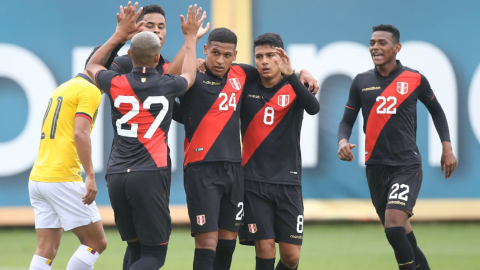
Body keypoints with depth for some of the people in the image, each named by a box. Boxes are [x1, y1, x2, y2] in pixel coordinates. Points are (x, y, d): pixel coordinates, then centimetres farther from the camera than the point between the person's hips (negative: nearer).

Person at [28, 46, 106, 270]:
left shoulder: (62, 89, 20)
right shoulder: (90, 91, -6)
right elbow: (80, 134, -17)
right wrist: (90, 176, -20)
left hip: (37, 178, 9)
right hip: (63, 179, -9)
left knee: (46, 251, 5)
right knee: (96, 243, 0)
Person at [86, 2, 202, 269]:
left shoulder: (117, 84, 5)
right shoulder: (168, 85, 2)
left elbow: (93, 65, 30)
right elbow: (189, 75, 29)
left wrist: (120, 34, 30)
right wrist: (191, 38, 42)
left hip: (117, 175, 4)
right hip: (150, 175, -4)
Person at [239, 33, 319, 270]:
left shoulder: (293, 88, -1)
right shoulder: (246, 88, 4)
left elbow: (313, 108, -21)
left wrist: (290, 75, -33)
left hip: (288, 181, 0)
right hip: (254, 181, 0)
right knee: (265, 249, -8)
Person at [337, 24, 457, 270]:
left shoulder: (415, 79, -2)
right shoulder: (361, 82, 4)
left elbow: (436, 111, 14)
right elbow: (347, 121, 7)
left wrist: (447, 146, 6)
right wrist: (342, 141, -14)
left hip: (407, 165, -4)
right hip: (376, 166, 4)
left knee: (394, 226, -22)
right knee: (399, 233, 12)